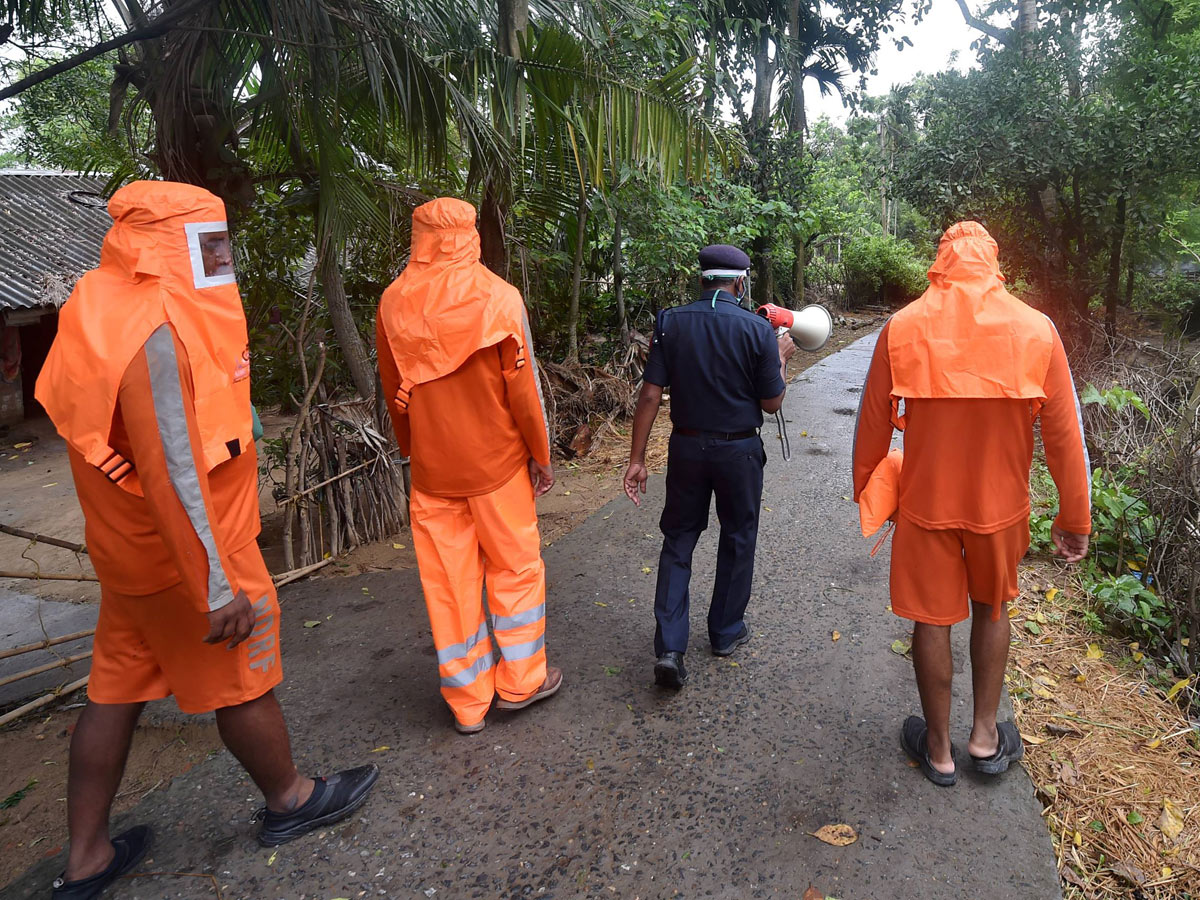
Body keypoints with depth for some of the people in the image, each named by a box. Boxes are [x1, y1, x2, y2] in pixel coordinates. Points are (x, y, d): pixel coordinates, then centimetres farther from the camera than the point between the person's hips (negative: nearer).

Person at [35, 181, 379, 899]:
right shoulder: (156, 332, -25)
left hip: (131, 547, 9)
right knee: (244, 682, 10)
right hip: (186, 550, -9)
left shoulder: (110, 312, 6)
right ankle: (291, 800, 34)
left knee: (118, 691, 17)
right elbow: (173, 473, -28)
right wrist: (220, 587, -24)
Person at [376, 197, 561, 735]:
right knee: (514, 567, 14)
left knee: (447, 580, 10)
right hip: (496, 459, -3)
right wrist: (541, 455, 1)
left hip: (431, 466, 3)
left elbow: (393, 390, 7)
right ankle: (520, 680, 25)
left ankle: (467, 704, 22)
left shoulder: (393, 303, -1)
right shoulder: (497, 296, -10)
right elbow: (522, 386, -9)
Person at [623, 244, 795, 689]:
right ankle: (726, 632, 31)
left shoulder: (670, 323, -6)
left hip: (687, 447, 2)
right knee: (737, 540, 17)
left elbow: (650, 394, -10)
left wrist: (636, 459, -6)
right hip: (739, 451, -1)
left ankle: (669, 648, 1)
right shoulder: (757, 330, -11)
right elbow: (772, 402, -5)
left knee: (677, 540, 10)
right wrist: (782, 357, 12)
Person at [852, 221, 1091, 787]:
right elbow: (1065, 433, -4)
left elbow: (873, 424, -3)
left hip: (926, 501, -1)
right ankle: (985, 736, 33)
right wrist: (1074, 517, 6)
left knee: (932, 619, 12)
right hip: (1000, 501, 2)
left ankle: (938, 749, 29)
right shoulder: (1036, 329, -7)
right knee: (991, 609, 24)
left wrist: (864, 486, 12)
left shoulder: (901, 330, -10)